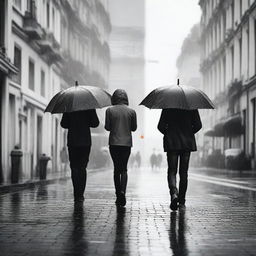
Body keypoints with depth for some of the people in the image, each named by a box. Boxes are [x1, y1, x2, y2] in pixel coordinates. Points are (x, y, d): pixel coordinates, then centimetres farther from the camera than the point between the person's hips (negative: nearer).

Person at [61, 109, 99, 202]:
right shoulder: (89, 107, -5)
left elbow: (63, 124, -2)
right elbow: (95, 123, -3)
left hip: (72, 142, 0)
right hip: (85, 141, 0)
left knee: (74, 167, 6)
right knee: (82, 168, 10)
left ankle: (77, 194, -5)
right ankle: (80, 195, 4)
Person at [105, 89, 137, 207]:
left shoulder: (109, 110, -3)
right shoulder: (131, 111, 0)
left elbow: (107, 127, -4)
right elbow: (134, 128, 5)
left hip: (114, 143, 0)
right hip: (126, 143, 0)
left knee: (116, 168, 9)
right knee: (124, 169, 5)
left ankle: (118, 195, 7)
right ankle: (122, 191, -16)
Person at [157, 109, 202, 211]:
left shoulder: (168, 107, -5)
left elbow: (160, 126, -6)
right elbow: (198, 125, -1)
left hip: (172, 143, -2)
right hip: (187, 143, 2)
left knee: (172, 171, 4)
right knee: (183, 172, 10)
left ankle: (174, 193, -23)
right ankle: (181, 201, 11)